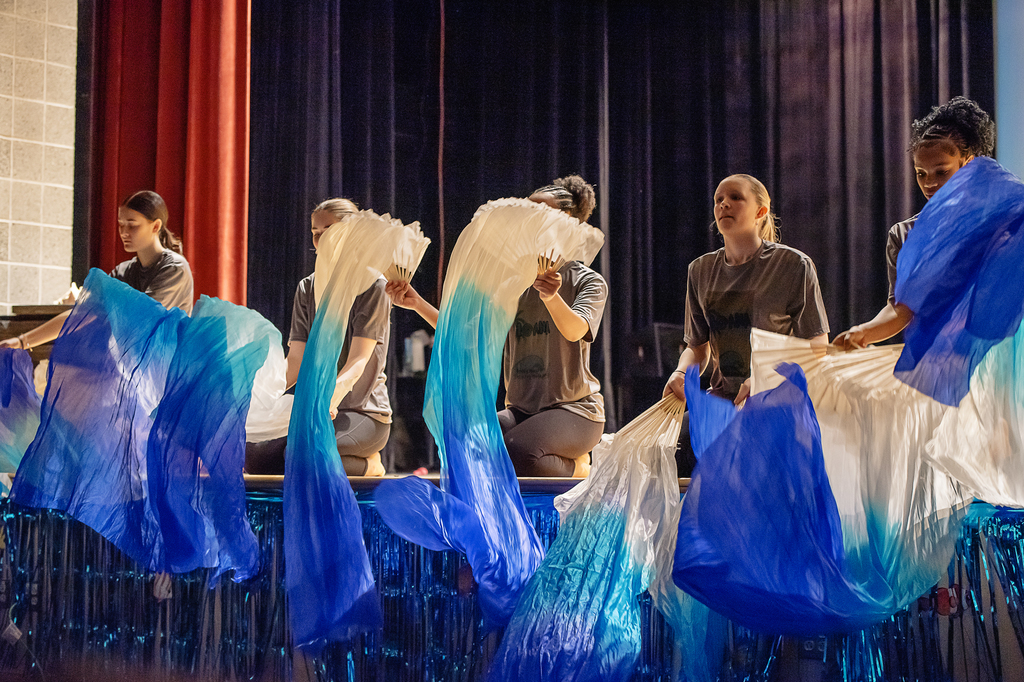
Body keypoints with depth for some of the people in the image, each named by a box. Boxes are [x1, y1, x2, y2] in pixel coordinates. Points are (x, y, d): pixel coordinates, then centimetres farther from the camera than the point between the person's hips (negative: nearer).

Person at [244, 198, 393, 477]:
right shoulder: (307, 289, 13)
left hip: (365, 412, -6)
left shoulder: (373, 286, -5)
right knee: (252, 455, -21)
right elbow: (295, 361, 6)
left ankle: (369, 465, -4)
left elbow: (358, 361, -15)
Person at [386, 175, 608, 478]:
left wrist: (552, 297, -45)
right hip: (521, 409, 5)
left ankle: (576, 468, -1)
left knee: (517, 451, -34)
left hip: (575, 408, -4)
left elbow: (575, 331, -23)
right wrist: (416, 303, -9)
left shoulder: (590, 281, -1)